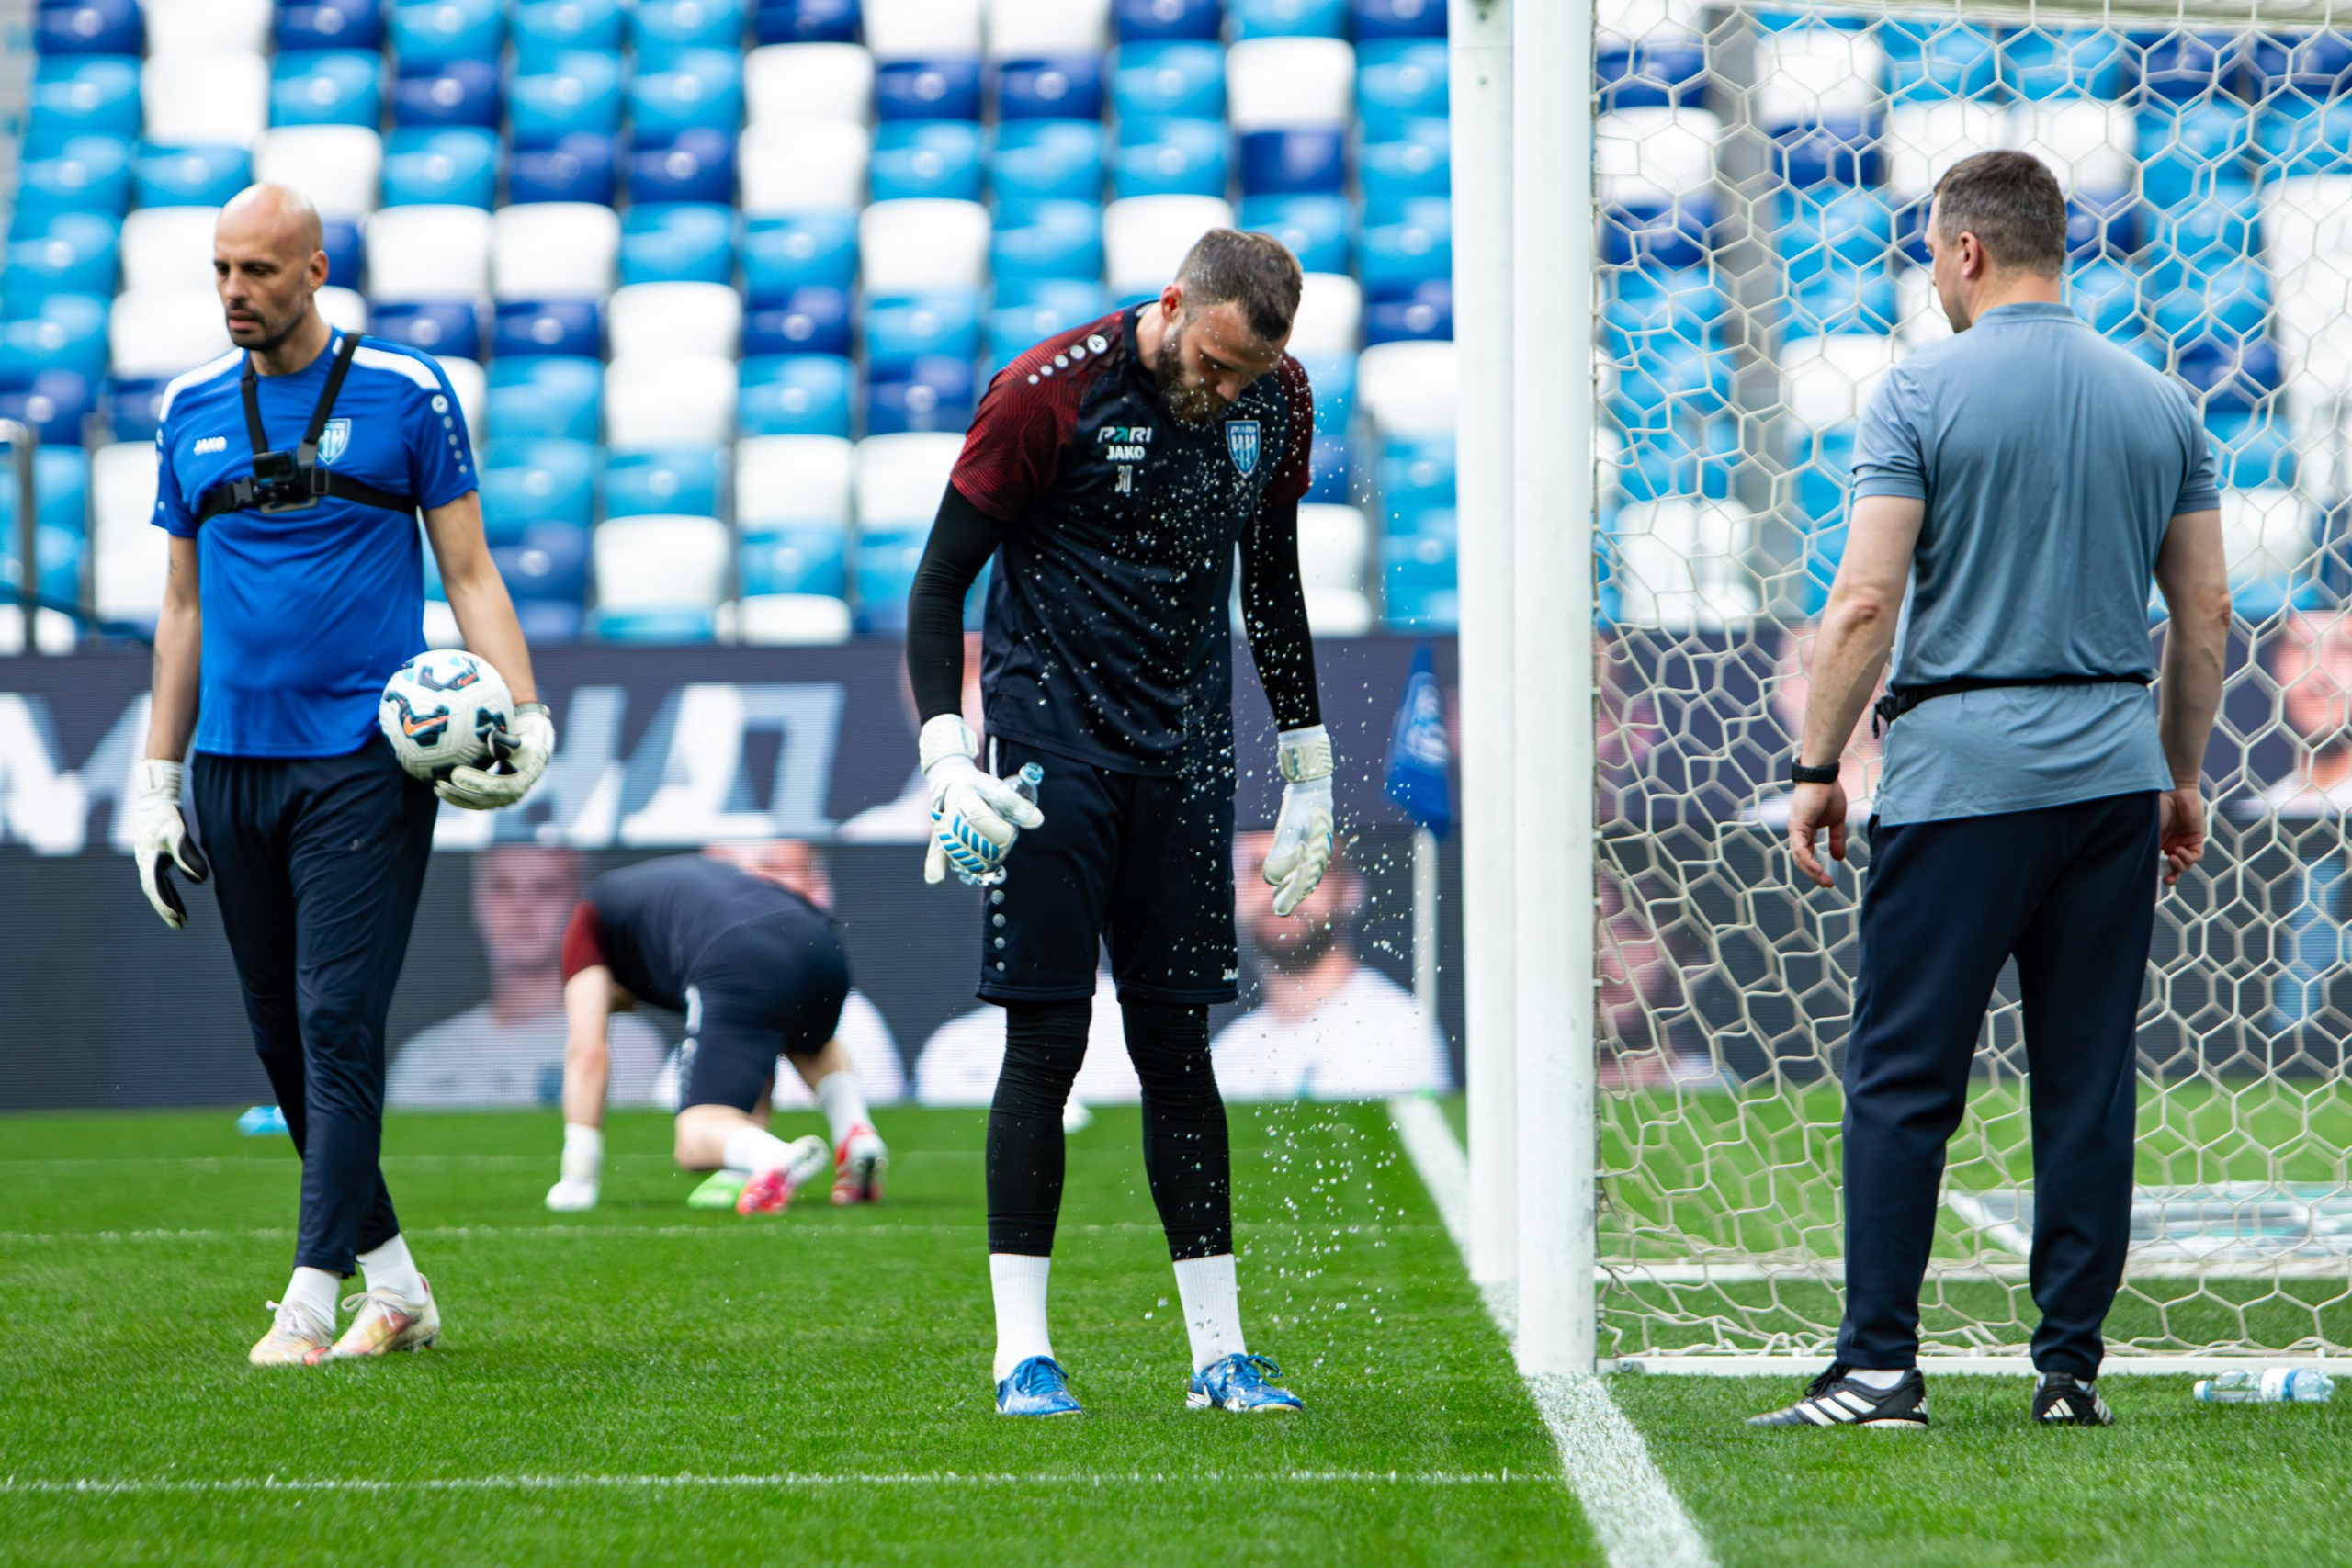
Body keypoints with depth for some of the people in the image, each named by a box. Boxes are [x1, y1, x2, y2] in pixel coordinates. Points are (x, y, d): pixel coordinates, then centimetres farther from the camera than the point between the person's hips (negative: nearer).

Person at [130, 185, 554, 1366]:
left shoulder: (404, 394, 0)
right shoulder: (192, 410, 12)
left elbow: (468, 570, 3)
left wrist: (523, 713, -11)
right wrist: (157, 781, 15)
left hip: (365, 761, -5)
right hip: (236, 768, 5)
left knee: (338, 1024, -11)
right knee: (281, 1036, 6)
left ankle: (311, 1303, -11)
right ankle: (392, 1284, 17)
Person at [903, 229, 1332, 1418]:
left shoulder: (1277, 400, 3)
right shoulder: (1049, 393, -13)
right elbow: (937, 583, -8)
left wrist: (1307, 769, 16)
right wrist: (945, 753, -18)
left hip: (1185, 753, 4)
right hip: (1052, 741, -4)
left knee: (1178, 1046, 5)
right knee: (1046, 1042, -6)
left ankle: (1218, 1351, 8)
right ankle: (1021, 1352, -2)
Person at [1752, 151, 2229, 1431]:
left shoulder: (1923, 393, -5)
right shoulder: (2161, 405, 9)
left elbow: (1866, 602, -10)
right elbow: (2205, 615, 10)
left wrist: (1817, 769, -2)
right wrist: (2181, 778, 20)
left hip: (1960, 773, -4)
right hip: (2113, 769, 4)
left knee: (1901, 1080, -2)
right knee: (2088, 1085, 7)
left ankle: (1879, 1366, -6)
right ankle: (2071, 1368, 6)